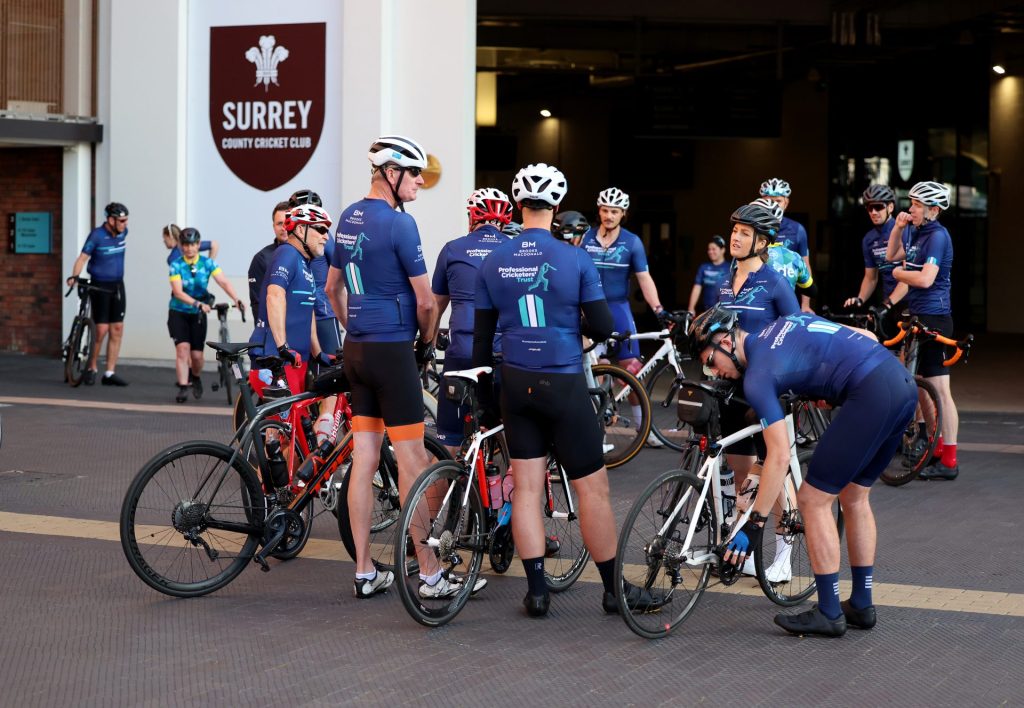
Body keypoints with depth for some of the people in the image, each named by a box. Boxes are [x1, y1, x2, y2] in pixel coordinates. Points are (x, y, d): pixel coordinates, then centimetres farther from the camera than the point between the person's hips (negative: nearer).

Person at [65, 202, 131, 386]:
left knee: (117, 329, 3)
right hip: (100, 286, -6)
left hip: (117, 286, 6)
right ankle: (92, 368, 10)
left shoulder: (123, 233, 1)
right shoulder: (97, 235, -16)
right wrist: (74, 276, -33)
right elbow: (83, 257, -19)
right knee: (102, 329, -9)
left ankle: (110, 373, 7)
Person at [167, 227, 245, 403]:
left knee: (197, 354, 0)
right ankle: (183, 388, -12)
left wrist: (236, 300, -36)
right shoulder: (176, 265, -11)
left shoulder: (207, 263, -6)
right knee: (183, 348, -17)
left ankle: (196, 378, 31)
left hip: (198, 314, 2)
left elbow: (223, 282, -19)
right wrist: (197, 303, -38)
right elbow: (178, 292, -22)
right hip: (178, 312, -2)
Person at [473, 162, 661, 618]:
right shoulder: (576, 260, -10)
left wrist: (484, 395, 15)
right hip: (565, 384, -4)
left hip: (516, 384, 4)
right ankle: (614, 589, 11)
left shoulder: (493, 263, 1)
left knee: (526, 488, 7)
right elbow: (603, 328, -8)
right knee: (592, 488, 4)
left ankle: (536, 590, 7)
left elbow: (482, 336, 6)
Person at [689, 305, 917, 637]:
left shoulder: (757, 376, -4)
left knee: (813, 500, 2)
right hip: (905, 383, 9)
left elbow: (779, 457, -9)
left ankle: (829, 614, 6)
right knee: (854, 497, 21)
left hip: (871, 394, -9)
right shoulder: (785, 322, 20)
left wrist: (754, 525, -6)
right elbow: (866, 336, 21)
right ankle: (861, 606, 26)